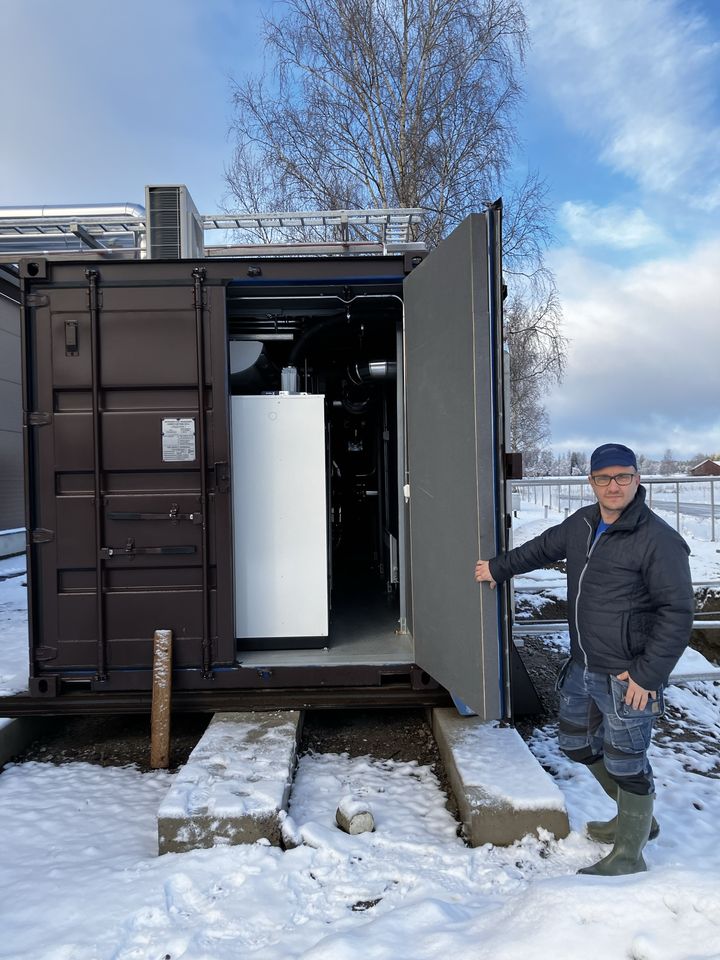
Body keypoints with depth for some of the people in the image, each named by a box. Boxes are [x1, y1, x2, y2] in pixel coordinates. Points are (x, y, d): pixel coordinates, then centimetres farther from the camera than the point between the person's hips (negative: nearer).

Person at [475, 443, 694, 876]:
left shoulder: (659, 540, -19)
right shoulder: (581, 523, 4)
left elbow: (677, 612, -18)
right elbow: (542, 548, 21)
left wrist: (648, 674, -18)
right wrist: (498, 567, 31)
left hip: (626, 677, -8)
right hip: (582, 667, 8)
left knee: (626, 762, 5)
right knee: (577, 743, 22)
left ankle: (627, 858, 29)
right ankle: (638, 818, 44)